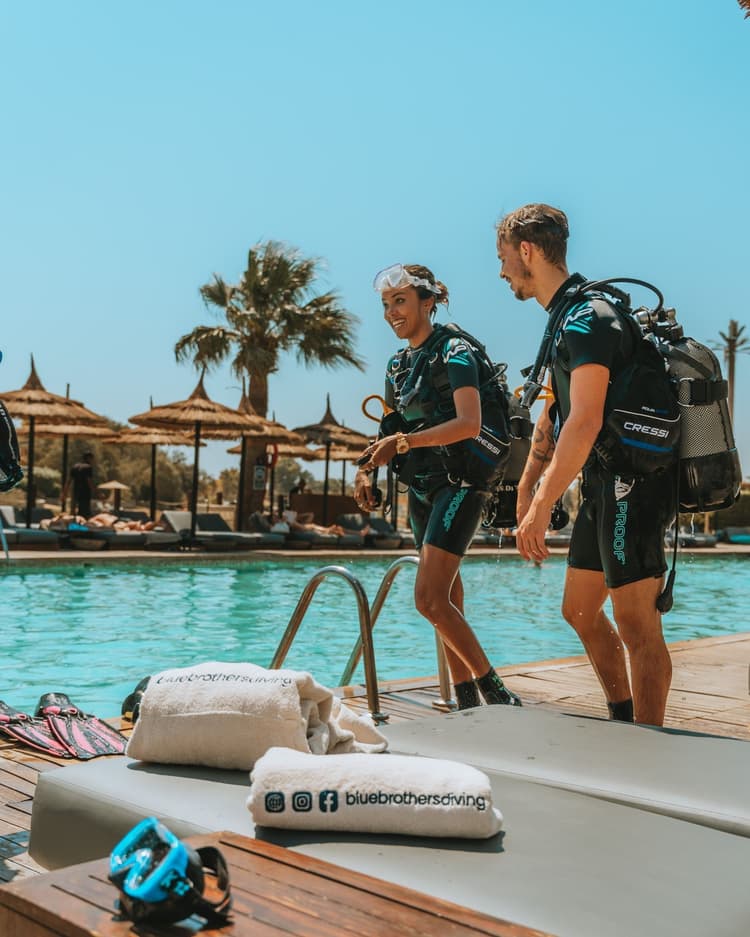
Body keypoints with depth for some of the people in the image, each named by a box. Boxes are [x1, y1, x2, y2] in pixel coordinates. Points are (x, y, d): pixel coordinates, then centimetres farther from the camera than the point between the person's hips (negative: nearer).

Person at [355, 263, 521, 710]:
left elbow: (469, 424, -23)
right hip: (422, 488, 8)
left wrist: (404, 441, -27)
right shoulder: (398, 363, 14)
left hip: (458, 483, -8)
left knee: (430, 598, -17)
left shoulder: (454, 351, -10)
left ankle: (495, 691, -6)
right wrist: (367, 468, 2)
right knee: (448, 601, 9)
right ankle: (466, 699, 17)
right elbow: (393, 432, 19)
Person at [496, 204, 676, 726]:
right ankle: (624, 725, 30)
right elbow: (553, 418, 22)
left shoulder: (586, 317, -17)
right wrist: (526, 491, 22)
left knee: (636, 628, -7)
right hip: (605, 487, 11)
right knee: (580, 611, 17)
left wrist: (542, 506, -28)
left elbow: (585, 423, -27)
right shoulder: (566, 319, 16)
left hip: (631, 484, -11)